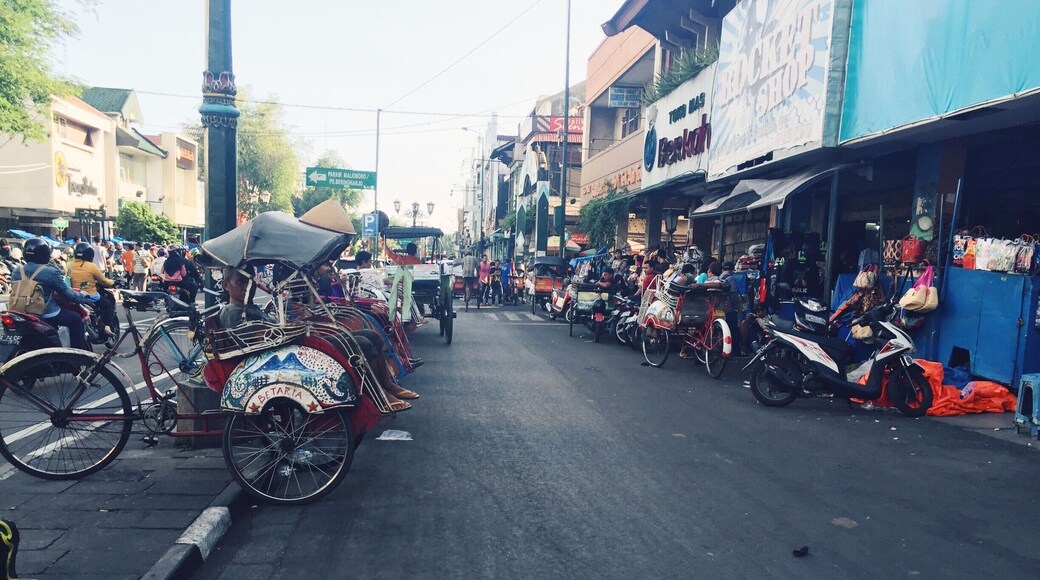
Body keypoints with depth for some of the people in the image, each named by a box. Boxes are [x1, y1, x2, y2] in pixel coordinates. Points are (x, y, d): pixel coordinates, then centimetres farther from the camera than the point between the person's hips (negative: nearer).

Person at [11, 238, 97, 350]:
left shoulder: (16, 273, 4)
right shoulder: (50, 272, -16)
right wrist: (83, 298, 6)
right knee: (76, 319, 11)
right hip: (47, 314, -7)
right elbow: (66, 292, -10)